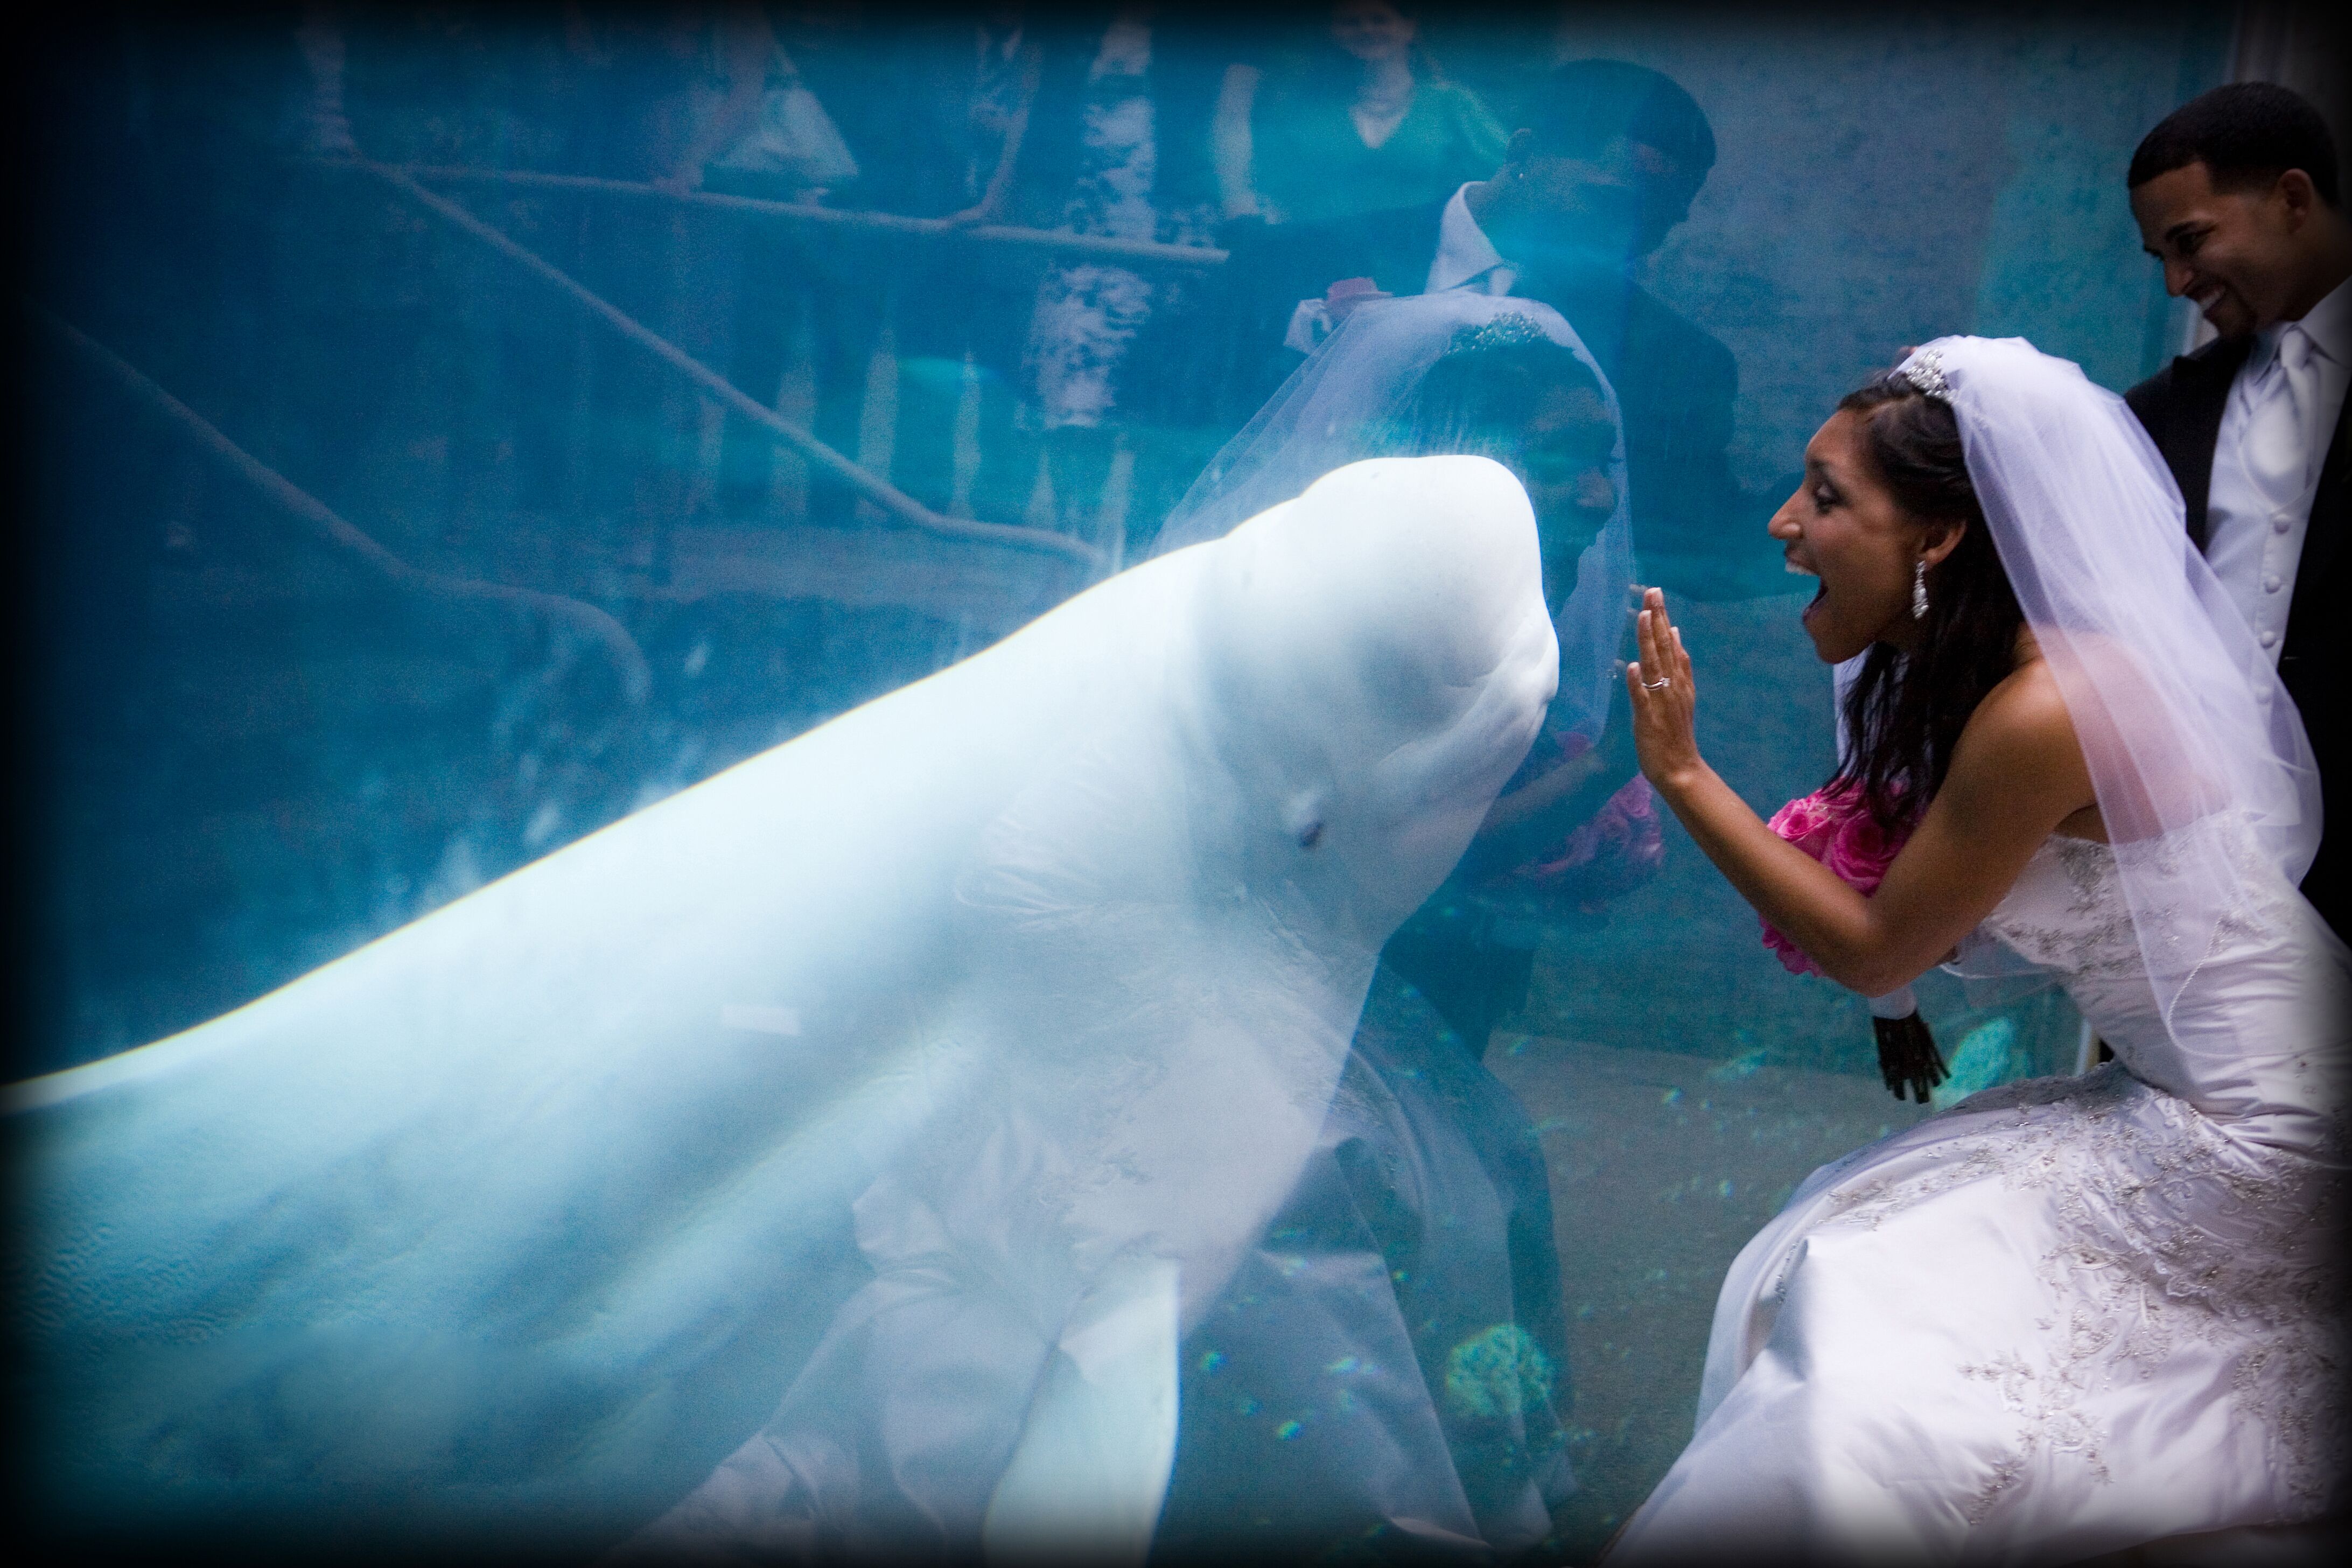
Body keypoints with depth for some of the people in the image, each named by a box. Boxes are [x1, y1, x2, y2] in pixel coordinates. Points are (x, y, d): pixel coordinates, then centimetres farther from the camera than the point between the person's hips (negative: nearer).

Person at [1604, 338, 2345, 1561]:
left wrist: (1680, 770, -15)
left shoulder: (2049, 708, -25)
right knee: (1823, 1269, 5)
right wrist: (1833, 898, -3)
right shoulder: (1993, 667, 3)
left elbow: (1876, 952, -15)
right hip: (2187, 1102, 9)